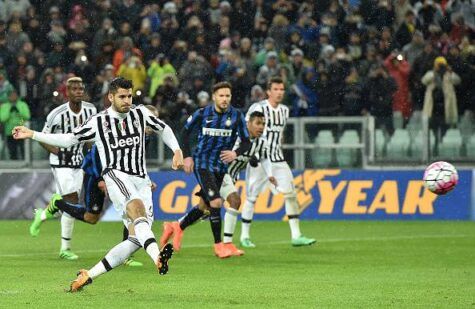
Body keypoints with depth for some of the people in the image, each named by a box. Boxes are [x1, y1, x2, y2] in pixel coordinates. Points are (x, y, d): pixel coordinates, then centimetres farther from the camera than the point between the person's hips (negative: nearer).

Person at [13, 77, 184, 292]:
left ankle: (89, 275, 2)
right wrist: (32, 135, 14)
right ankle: (157, 257, -60)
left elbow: (163, 129, 28)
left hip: (141, 180, 4)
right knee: (137, 208, -36)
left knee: (136, 238, -8)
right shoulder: (98, 122, 6)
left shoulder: (140, 113, 13)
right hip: (116, 175, -4)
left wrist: (177, 151, 12)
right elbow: (69, 139, 17)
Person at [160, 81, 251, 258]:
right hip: (202, 163, -4)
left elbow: (246, 142, -2)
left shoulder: (236, 116, -4)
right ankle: (218, 245, -8)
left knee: (205, 206, 9)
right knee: (215, 202, -17)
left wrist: (236, 153, -22)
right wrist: (187, 156, 0)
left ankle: (177, 227, 33)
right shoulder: (202, 114, -7)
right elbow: (186, 132, 7)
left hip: (221, 167, 4)